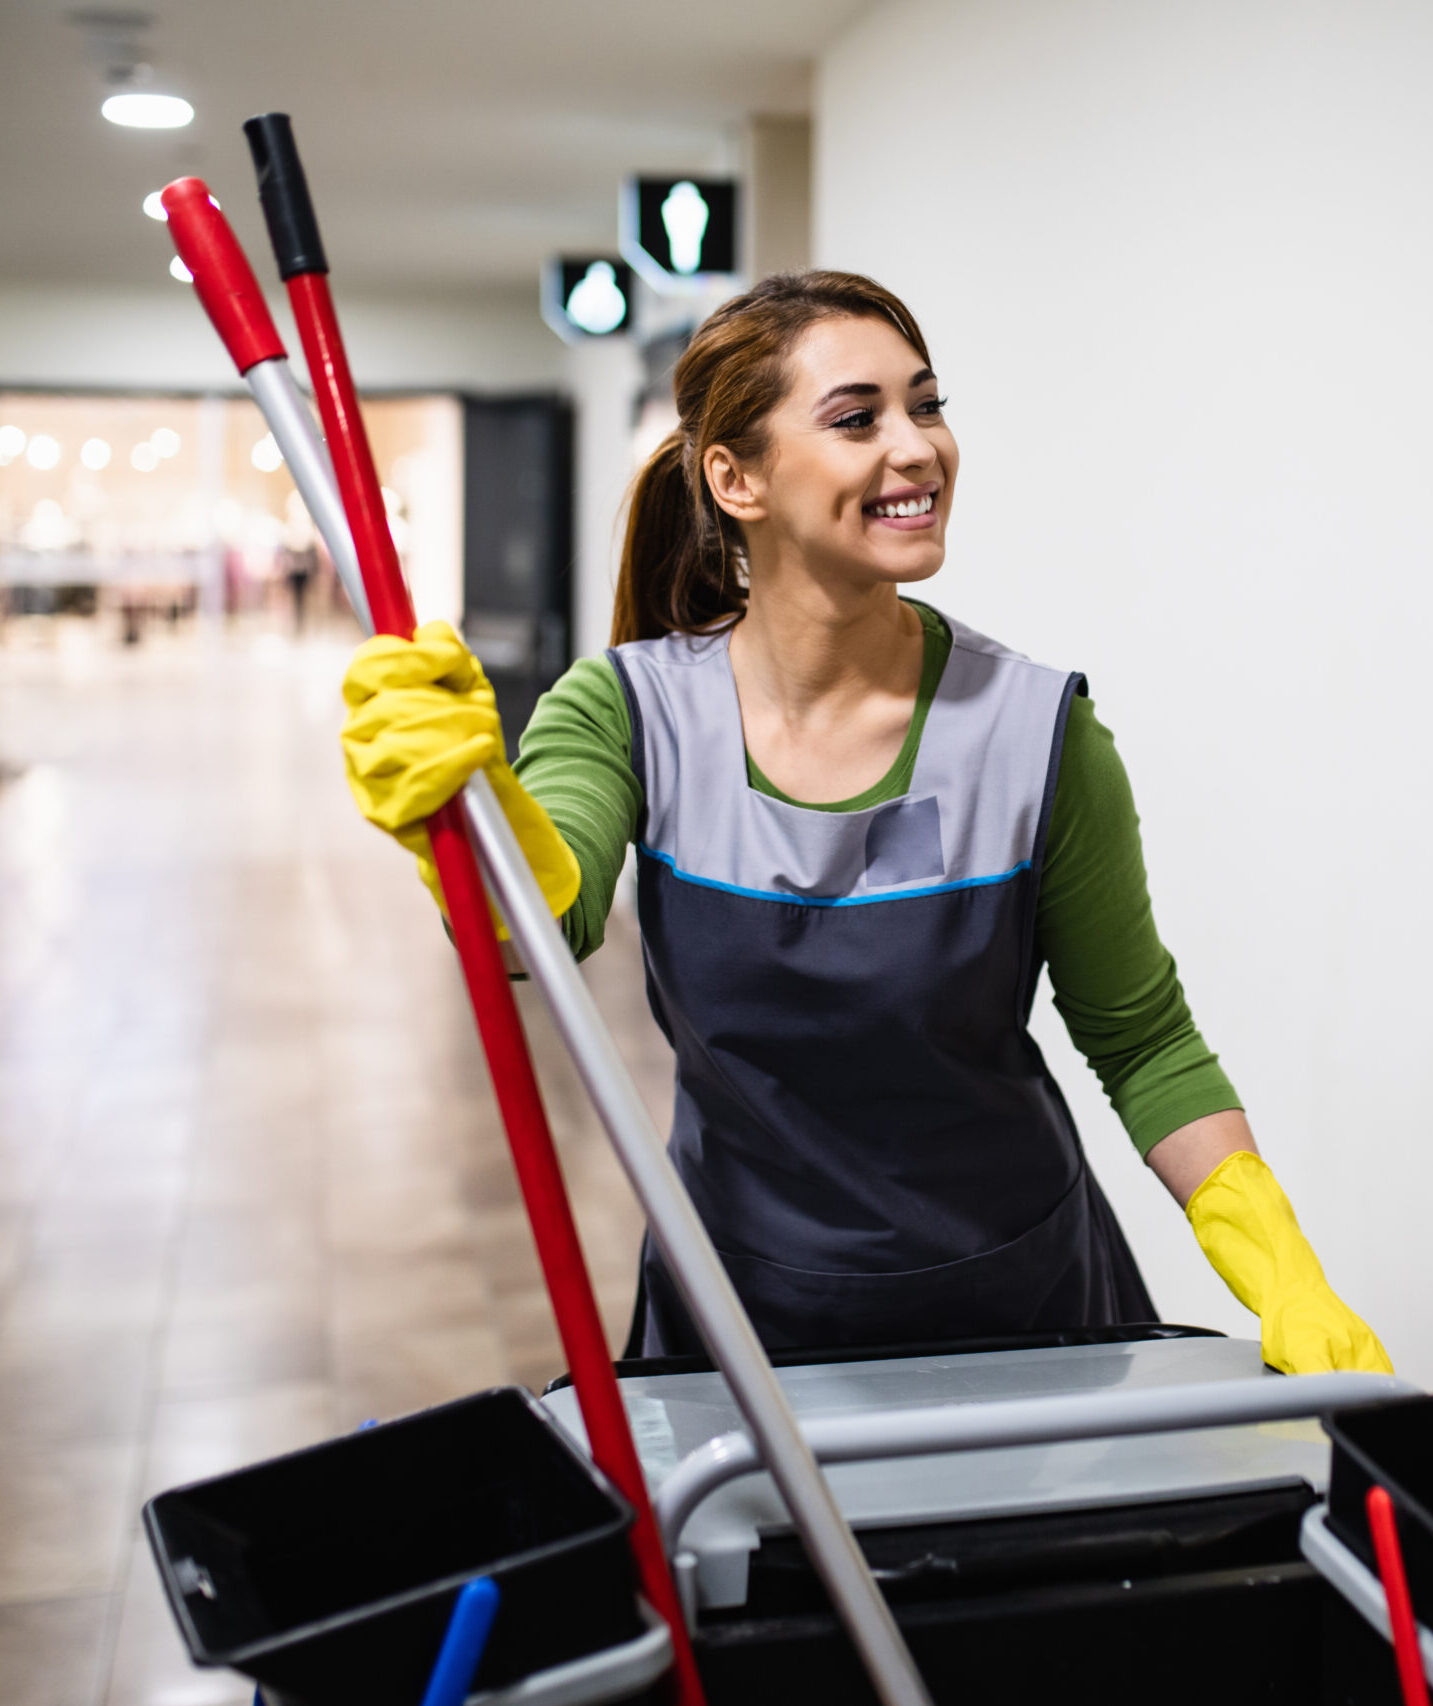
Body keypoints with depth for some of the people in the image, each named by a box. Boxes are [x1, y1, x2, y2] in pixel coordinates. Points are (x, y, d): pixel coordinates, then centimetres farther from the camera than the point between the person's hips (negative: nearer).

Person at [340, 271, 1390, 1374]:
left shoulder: (1036, 728, -15)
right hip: (737, 1316, 1)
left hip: (1020, 1312, 0)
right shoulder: (631, 709, -13)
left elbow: (1144, 1044, -4)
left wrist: (1287, 1283, -14)